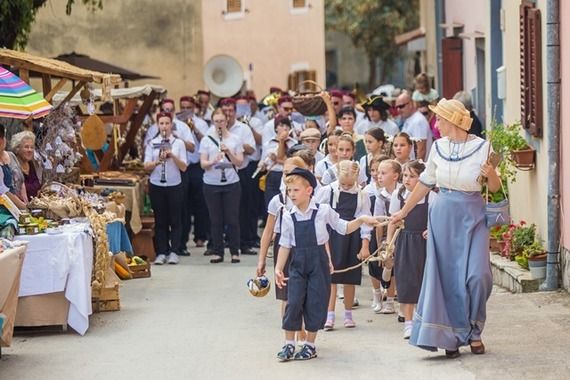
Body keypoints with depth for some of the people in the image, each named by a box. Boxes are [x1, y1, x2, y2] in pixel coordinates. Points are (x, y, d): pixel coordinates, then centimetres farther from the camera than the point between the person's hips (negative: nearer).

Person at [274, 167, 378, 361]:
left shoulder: (323, 211, -3)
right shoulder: (288, 217, 1)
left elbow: (343, 228, 7)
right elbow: (285, 244, 6)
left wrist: (361, 220, -7)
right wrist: (278, 268, 3)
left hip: (318, 260, -1)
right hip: (298, 261, 1)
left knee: (315, 303, 1)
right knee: (293, 302, -5)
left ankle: (310, 344, 14)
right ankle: (289, 344, 6)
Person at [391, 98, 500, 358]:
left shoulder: (482, 147, -7)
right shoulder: (439, 147, 3)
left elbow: (495, 188, 1)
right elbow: (425, 182, 15)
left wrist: (492, 175, -21)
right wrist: (404, 211, 21)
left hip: (472, 216, -3)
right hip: (443, 215, 3)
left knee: (476, 275, -11)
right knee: (445, 277, 1)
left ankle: (473, 332, 9)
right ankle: (450, 336, 9)